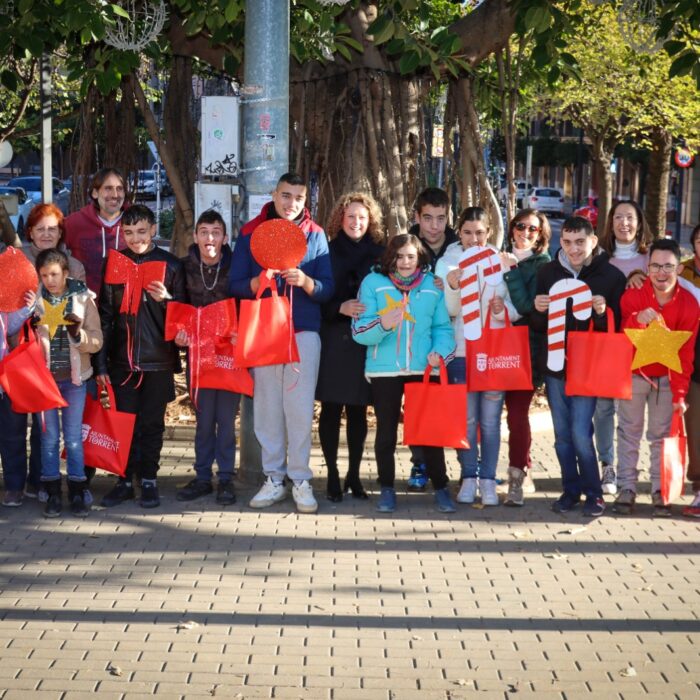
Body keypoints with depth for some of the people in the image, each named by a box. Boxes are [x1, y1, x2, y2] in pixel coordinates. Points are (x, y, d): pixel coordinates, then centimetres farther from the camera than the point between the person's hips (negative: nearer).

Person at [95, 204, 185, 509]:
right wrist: (101, 362, 3)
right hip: (122, 358, 1)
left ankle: (149, 481, 15)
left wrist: (166, 299, -15)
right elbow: (105, 315, 6)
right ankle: (125, 480, 13)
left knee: (152, 423, 5)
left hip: (158, 358, -1)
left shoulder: (170, 264, 2)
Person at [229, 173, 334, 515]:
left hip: (304, 331, -1)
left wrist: (306, 282, -20)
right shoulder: (250, 232, 6)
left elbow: (327, 288, 1)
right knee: (267, 406, 3)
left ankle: (301, 480, 4)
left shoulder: (315, 234, 5)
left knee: (300, 407, -3)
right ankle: (274, 479, 11)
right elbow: (235, 284, 1)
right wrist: (257, 283, -19)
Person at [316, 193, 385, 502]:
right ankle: (333, 475, 9)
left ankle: (354, 475, 14)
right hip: (333, 339, -1)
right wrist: (340, 307, -16)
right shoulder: (327, 252, 3)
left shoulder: (379, 253, 7)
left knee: (358, 410, 5)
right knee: (331, 408, 1)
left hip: (366, 340, 1)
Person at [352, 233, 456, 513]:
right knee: (386, 432, 8)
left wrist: (439, 352, -13)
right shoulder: (373, 282, 0)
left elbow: (443, 328, 6)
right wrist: (382, 324, -25)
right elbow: (359, 331, -6)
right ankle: (387, 490, 19)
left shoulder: (432, 285, 6)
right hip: (384, 371, -1)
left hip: (423, 370, 1)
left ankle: (441, 488, 13)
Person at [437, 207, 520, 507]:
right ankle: (469, 477, 11)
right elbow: (448, 310, -3)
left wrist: (504, 310, -14)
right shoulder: (446, 263, 4)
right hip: (461, 350, 0)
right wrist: (452, 286, -22)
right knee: (466, 418, 2)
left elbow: (514, 308, 8)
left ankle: (488, 480, 7)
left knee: (491, 420, 2)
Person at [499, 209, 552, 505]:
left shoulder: (542, 264, -1)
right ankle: (523, 468, 20)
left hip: (526, 347, -4)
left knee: (517, 412, -8)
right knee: (515, 411, 5)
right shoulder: (503, 257, 12)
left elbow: (527, 306, -13)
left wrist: (511, 270, -15)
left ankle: (517, 479, -2)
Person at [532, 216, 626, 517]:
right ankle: (571, 490, 24)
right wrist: (539, 310, -13)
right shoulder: (547, 272, 4)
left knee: (580, 433, -8)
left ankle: (593, 493, 8)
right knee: (562, 434, 10)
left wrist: (602, 313, -23)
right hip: (554, 365, 4)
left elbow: (618, 328, -3)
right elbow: (537, 326, 8)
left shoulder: (612, 276, -5)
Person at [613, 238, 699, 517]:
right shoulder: (633, 295, -14)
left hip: (666, 377, 0)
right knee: (629, 432, 4)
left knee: (661, 434, 4)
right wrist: (637, 319, -41)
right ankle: (627, 488, 10)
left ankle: (659, 490, 10)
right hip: (633, 374, 0)